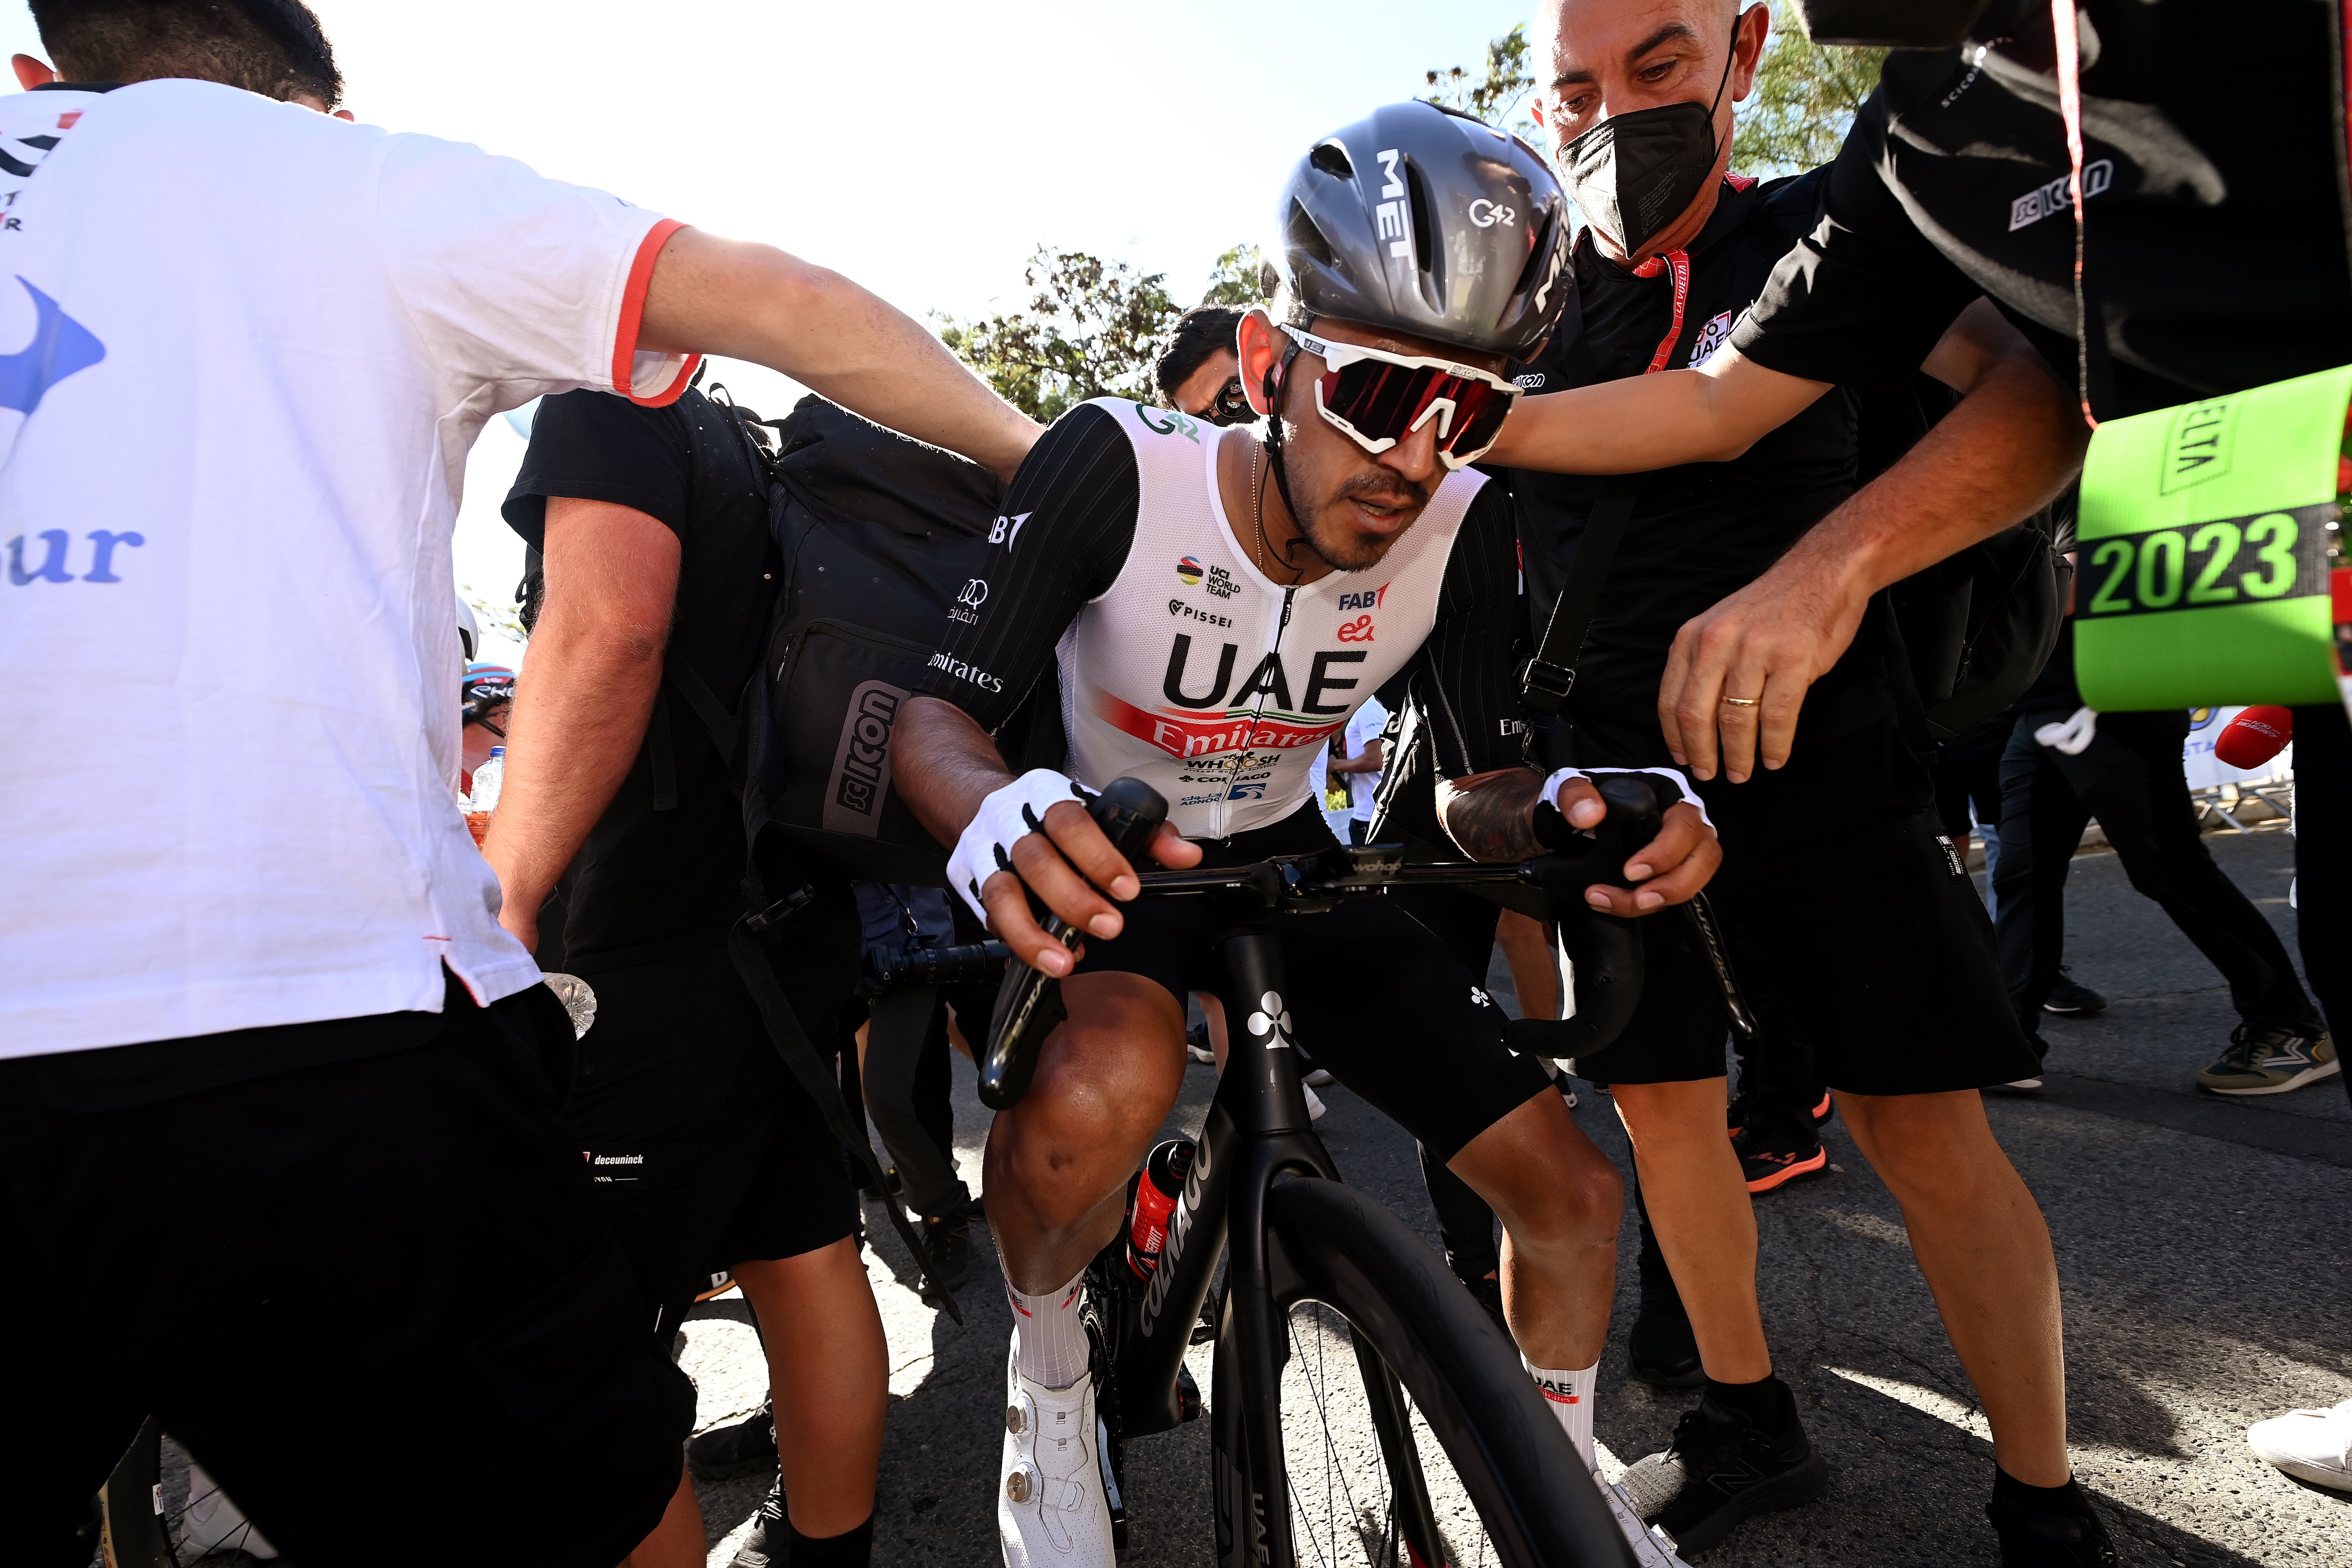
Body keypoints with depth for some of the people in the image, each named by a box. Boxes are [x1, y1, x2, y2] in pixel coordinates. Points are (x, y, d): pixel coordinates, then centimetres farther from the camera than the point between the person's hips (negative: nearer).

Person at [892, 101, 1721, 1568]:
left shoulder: (1463, 525, -17)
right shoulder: (1119, 464, -27)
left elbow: (1479, 787, -10)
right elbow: (940, 707, -27)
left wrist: (1564, 812, -35)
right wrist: (995, 814, -52)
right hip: (1108, 854, -3)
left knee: (1572, 1188, -2)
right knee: (1104, 1092, -40)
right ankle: (1049, 1389, -4)